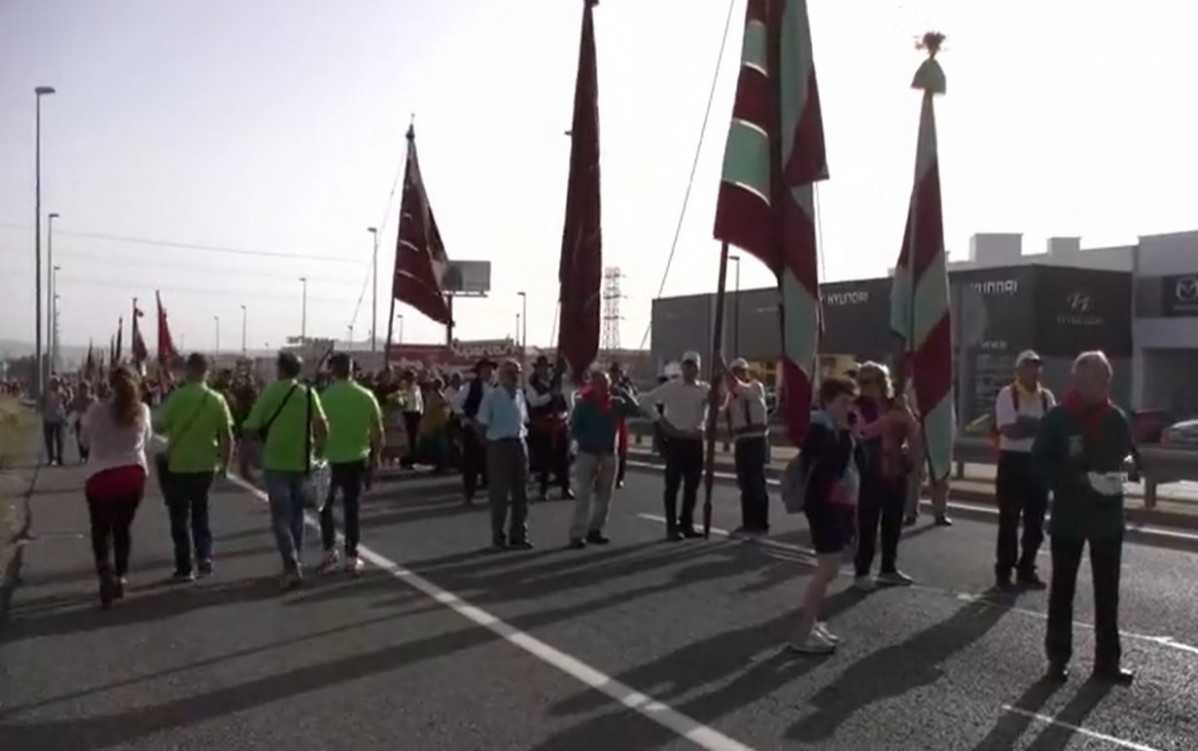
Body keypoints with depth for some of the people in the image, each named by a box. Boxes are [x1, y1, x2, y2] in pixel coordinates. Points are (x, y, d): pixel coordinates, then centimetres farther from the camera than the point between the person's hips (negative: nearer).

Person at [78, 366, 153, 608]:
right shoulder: (142, 410, -2)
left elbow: (86, 441, 8)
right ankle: (120, 576, 23)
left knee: (101, 529, 9)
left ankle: (107, 574, -10)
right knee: (124, 526, 17)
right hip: (133, 474, 2)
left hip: (101, 476, -2)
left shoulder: (97, 410, -7)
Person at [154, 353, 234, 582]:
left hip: (178, 465, -3)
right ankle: (204, 556, 7)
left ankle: (184, 568, 11)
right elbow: (227, 436, -3)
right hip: (206, 465, 3)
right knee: (200, 513, 21)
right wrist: (224, 463, 9)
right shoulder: (217, 399, -3)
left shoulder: (177, 397, -12)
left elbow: (159, 426, -7)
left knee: (180, 518, 8)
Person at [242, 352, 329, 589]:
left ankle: (292, 567, -11)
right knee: (296, 514, 16)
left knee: (281, 517, 0)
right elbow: (322, 424, -11)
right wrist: (319, 449, 1)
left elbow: (252, 427, -6)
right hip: (301, 462, 3)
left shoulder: (270, 393, -5)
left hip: (275, 462, -3)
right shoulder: (309, 394, 1)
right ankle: (296, 563, 22)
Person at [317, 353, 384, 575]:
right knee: (352, 508, 9)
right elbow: (378, 433, 1)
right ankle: (351, 558, 11)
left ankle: (330, 552, 14)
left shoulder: (325, 396, -9)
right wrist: (373, 461, 11)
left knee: (326, 506, 16)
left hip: (330, 459, -2)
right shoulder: (366, 396, -2)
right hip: (357, 459, 2)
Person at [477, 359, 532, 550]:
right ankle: (498, 536, 13)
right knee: (499, 493, 1)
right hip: (499, 445, -5)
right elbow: (482, 423, -6)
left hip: (519, 444, 5)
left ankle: (519, 536, 18)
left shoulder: (520, 395, 8)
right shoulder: (492, 396, -9)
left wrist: (522, 433, 4)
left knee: (521, 492, 8)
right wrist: (491, 436, -2)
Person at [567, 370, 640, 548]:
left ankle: (594, 530, 21)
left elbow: (636, 410, -8)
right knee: (583, 495, -7)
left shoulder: (616, 403, 2)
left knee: (604, 495, 9)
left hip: (609, 454, 4)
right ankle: (577, 534, -6)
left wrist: (622, 392, -13)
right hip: (587, 453, -4)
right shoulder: (583, 403, -6)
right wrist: (587, 440, -16)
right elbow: (573, 429, -3)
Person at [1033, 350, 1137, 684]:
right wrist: (1081, 479, -21)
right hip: (1068, 517, -3)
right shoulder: (1057, 418, -8)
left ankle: (1108, 660, 19)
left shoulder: (1117, 419, 2)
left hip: (1108, 516, 3)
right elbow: (1041, 464, -10)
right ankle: (1058, 657, 16)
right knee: (1062, 590, 7)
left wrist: (1126, 470, -12)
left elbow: (1131, 457, 11)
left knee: (1107, 593, 9)